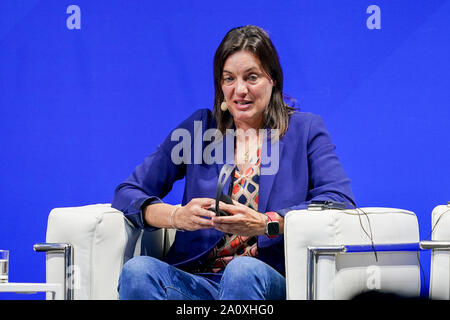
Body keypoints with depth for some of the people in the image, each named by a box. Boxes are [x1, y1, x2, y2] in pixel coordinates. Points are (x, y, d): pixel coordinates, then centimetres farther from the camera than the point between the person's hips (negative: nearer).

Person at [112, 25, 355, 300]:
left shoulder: (306, 130, 13)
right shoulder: (198, 128, 18)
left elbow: (341, 201, -4)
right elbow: (127, 193, 12)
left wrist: (265, 224, -18)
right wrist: (178, 217, -11)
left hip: (271, 279, -2)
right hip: (195, 279, 3)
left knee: (244, 270, -38)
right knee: (138, 270, -29)